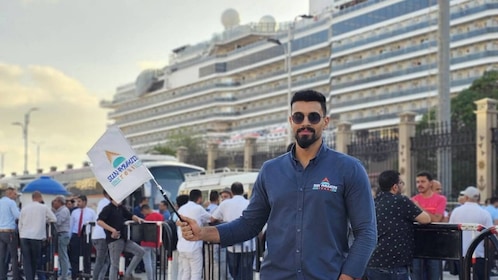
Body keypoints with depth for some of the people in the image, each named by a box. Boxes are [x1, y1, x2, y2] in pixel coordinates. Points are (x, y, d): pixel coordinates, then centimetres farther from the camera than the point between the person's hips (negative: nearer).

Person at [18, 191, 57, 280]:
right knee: (34, 260, 11)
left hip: (24, 236, 2)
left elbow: (20, 224, 13)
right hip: (36, 236, -2)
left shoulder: (24, 208, 10)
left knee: (26, 260, 1)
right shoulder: (44, 207, 2)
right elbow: (54, 219, 7)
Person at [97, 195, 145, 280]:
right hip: (114, 239, -8)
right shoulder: (108, 209, -8)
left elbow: (131, 216, 17)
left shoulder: (121, 208, 14)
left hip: (123, 239, 8)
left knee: (140, 251, 2)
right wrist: (112, 230, -23)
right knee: (115, 265, -4)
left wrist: (137, 219, -7)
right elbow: (99, 221, -18)